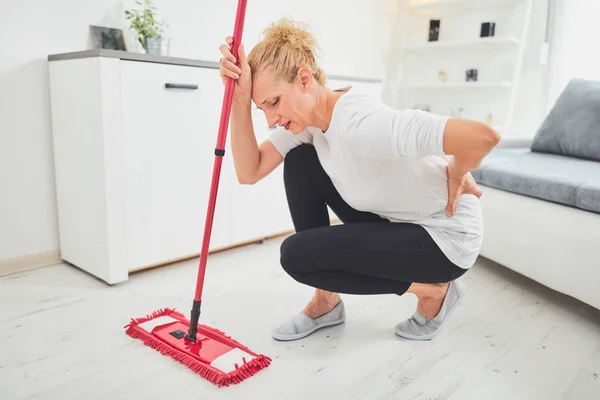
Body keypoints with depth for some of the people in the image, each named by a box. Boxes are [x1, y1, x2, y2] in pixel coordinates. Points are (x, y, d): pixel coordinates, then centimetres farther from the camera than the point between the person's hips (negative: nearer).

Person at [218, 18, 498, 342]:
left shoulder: (361, 124, -33)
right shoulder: (309, 115, -6)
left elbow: (482, 136, -39)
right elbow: (248, 172, -10)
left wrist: (455, 177, -17)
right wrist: (241, 99, -22)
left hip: (446, 236, -8)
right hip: (393, 222, 8)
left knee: (297, 255, -15)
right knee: (298, 161, -3)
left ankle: (431, 289, 1)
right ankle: (326, 302, 6)